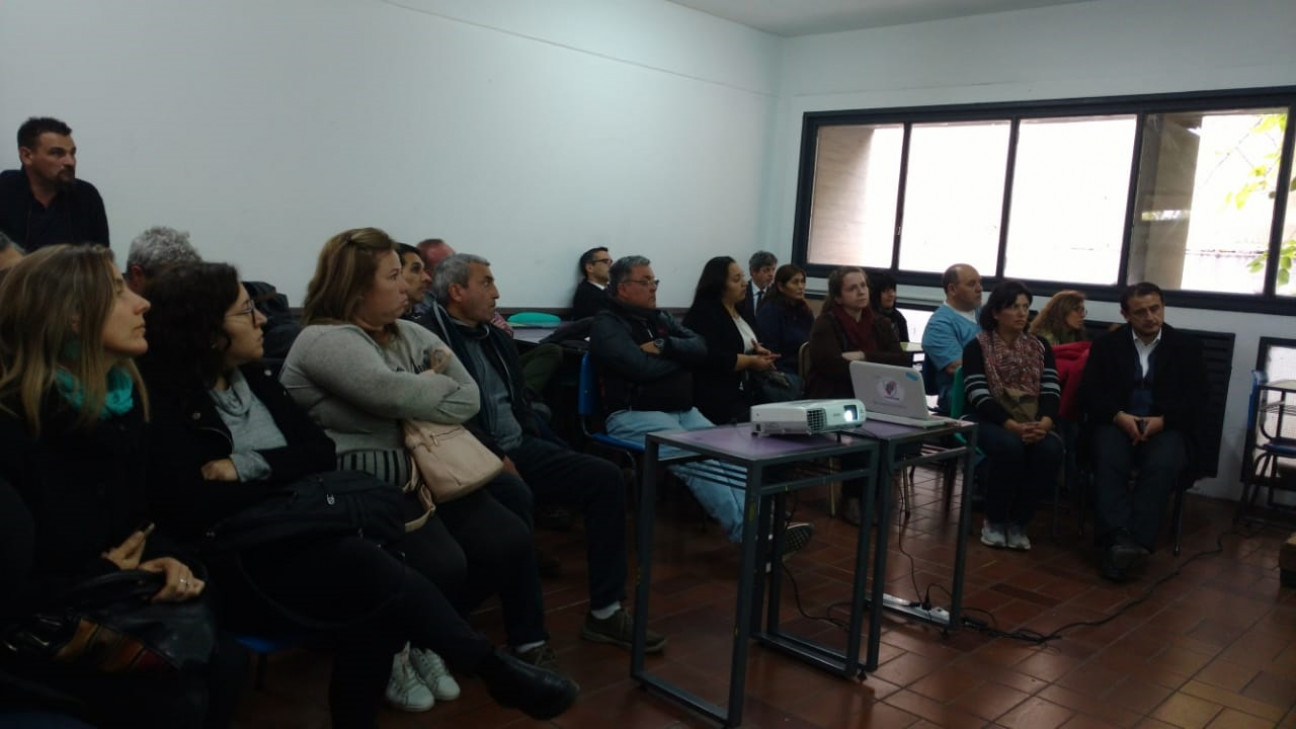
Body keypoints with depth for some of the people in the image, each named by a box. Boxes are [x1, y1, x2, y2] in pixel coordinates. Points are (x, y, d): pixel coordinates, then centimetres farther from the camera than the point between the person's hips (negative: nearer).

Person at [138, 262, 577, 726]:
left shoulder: (253, 379, 11)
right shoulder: (164, 406, -9)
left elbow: (322, 453, 7)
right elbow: (196, 509, -19)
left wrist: (249, 466, -11)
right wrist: (295, 482, -9)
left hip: (293, 540, 6)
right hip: (233, 569, -6)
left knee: (371, 600, -24)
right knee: (369, 565, -27)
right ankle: (491, 667, -10)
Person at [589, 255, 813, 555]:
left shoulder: (661, 318, 21)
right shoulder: (607, 325, -2)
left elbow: (700, 349, 8)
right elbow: (643, 368, -17)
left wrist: (665, 346, -9)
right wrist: (680, 357, 0)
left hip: (684, 411, 7)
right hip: (635, 415, -7)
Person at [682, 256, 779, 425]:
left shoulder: (743, 313, 17)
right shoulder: (703, 314, -9)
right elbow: (711, 358, -21)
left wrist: (760, 353, 3)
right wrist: (751, 362, -13)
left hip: (745, 393, 8)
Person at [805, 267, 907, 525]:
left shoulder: (880, 324, 14)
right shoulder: (826, 323, -2)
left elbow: (902, 360, 0)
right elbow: (831, 365, -18)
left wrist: (863, 357, -13)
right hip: (832, 400, -4)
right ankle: (851, 498, -14)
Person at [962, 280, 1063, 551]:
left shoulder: (1040, 347, 12)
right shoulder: (977, 347, 0)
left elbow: (1051, 392, 0)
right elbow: (979, 397, -13)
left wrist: (1043, 424, -22)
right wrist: (1013, 426, -28)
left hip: (1033, 423, 3)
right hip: (989, 420, -3)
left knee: (1050, 450, -30)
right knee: (1009, 447, -36)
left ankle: (1018, 522, -11)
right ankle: (994, 521, -12)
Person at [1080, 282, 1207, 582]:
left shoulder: (1187, 346, 13)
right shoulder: (1106, 344, 13)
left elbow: (1197, 396, 3)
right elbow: (1090, 392, 4)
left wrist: (1163, 420, -14)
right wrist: (1119, 416, -15)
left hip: (1167, 428, 0)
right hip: (1116, 423, 0)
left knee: (1163, 466, -34)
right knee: (1108, 462, -33)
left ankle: (1137, 542, -40)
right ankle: (1120, 540, -46)